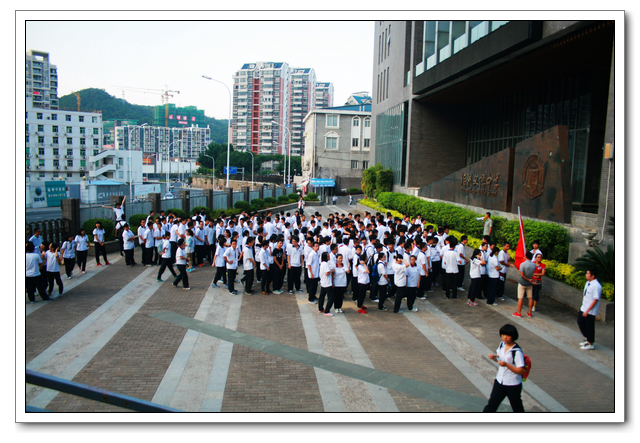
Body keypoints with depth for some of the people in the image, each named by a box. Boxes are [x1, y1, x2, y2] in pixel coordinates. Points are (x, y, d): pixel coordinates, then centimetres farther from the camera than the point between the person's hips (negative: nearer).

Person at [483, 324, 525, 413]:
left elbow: (521, 371, -23)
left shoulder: (517, 351, -22)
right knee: (491, 405, 7)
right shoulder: (502, 344, -1)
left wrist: (506, 364, -33)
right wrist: (493, 357, -7)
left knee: (517, 407, 15)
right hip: (500, 381, 6)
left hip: (513, 385, -5)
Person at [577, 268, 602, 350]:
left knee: (590, 326, 5)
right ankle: (587, 338, 37)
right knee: (580, 322, 19)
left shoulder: (596, 286, -25)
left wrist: (587, 311, -21)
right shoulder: (588, 283, 2)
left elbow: (595, 300, -24)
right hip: (583, 308, 9)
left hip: (590, 311, -9)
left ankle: (590, 344, 22)